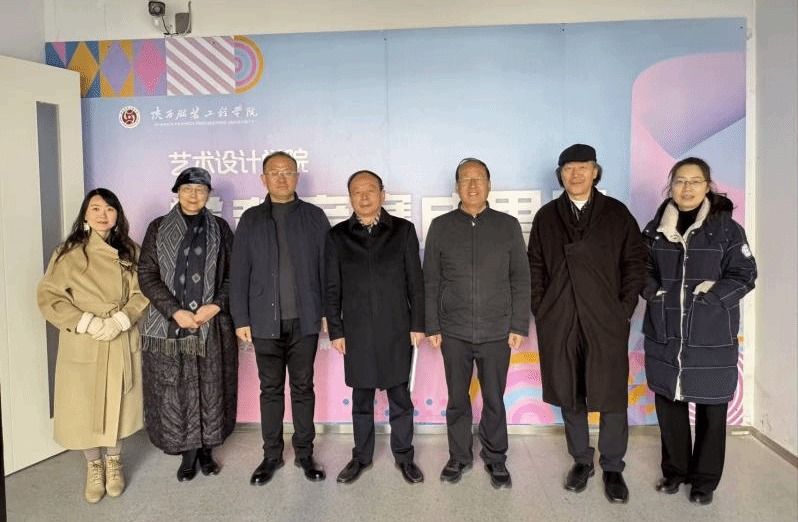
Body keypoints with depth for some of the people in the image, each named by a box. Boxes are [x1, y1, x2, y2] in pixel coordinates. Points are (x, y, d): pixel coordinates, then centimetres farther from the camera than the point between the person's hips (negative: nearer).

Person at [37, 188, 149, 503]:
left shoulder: (130, 252, 3)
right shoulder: (68, 253, -5)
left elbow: (141, 293, 1)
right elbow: (48, 297, -7)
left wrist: (120, 320, -16)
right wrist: (87, 322, -17)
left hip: (122, 343, 2)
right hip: (82, 344, -2)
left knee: (117, 405, 13)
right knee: (84, 407, 8)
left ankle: (114, 462, 34)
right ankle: (93, 466, 30)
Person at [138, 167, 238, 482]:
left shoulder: (220, 229, 8)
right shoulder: (159, 228, 6)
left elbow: (233, 275, 5)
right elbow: (146, 275, 0)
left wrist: (216, 305, -11)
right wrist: (175, 311, -11)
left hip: (212, 326, 0)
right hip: (169, 326, 0)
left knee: (211, 390, 5)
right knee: (174, 392, 3)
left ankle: (206, 448, 21)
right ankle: (187, 452, 18)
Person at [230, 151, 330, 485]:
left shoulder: (314, 216, 4)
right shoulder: (251, 219, 6)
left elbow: (327, 267, 2)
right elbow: (239, 273, 4)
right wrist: (241, 319, 0)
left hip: (305, 320, -1)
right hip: (265, 321, 1)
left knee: (303, 388, 9)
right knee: (270, 389, 10)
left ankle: (304, 453, 22)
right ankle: (271, 455, 24)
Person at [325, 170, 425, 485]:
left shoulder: (403, 230, 2)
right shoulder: (338, 235, 4)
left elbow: (415, 281, 1)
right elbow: (332, 288, 4)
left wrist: (417, 324, -2)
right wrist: (335, 330, 0)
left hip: (396, 330, -1)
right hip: (357, 332, 1)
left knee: (400, 397, 9)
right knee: (361, 398, 12)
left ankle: (403, 455, 25)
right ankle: (361, 456, 27)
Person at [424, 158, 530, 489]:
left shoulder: (508, 225, 2)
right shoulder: (440, 226, 3)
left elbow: (520, 279, 2)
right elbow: (430, 281, 3)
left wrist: (519, 326, -2)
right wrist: (432, 326, 0)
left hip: (497, 332, 0)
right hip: (454, 332, 1)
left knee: (494, 399, 10)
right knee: (457, 399, 11)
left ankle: (495, 459, 28)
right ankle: (459, 456, 29)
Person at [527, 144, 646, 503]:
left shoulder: (616, 213, 4)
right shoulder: (546, 216, 8)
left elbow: (634, 263, 3)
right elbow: (535, 266, 9)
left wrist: (624, 309, -4)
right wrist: (540, 309, 2)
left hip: (606, 322, -1)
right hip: (558, 323, 2)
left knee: (611, 396, 2)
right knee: (568, 395, 10)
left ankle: (612, 468, 20)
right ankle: (581, 460, 28)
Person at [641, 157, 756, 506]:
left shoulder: (726, 228, -3)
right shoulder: (655, 228, 6)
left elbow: (744, 275, -5)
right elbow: (641, 270, 11)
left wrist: (707, 297, -16)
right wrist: (656, 294, -6)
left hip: (711, 338, -2)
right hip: (665, 336, 3)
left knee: (711, 410, 8)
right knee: (668, 404, 12)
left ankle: (705, 479, 26)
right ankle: (674, 470, 31)